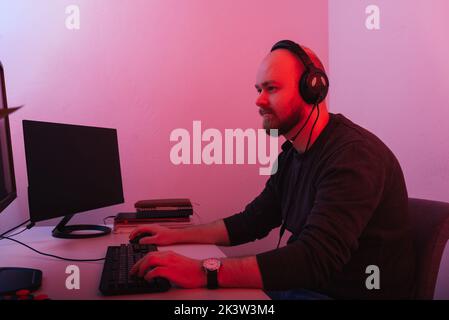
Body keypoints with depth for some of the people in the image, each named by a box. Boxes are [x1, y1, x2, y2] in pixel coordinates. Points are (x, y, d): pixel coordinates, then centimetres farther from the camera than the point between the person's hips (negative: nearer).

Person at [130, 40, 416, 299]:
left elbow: (315, 259, -33)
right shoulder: (293, 154, 6)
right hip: (306, 283, 8)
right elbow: (252, 222, 14)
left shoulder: (353, 156, -24)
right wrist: (176, 236, 7)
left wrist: (204, 272, -37)